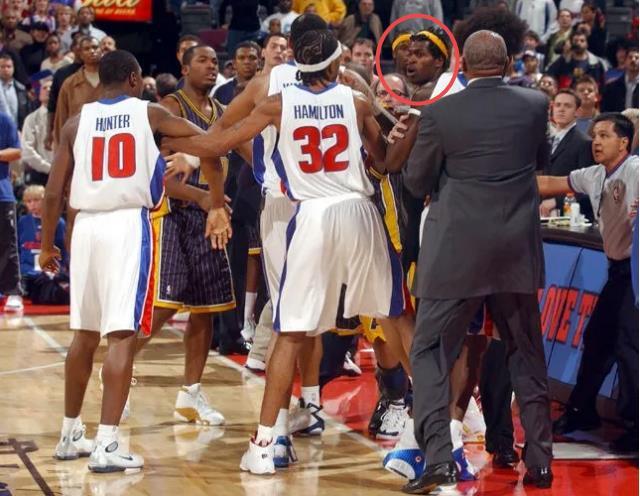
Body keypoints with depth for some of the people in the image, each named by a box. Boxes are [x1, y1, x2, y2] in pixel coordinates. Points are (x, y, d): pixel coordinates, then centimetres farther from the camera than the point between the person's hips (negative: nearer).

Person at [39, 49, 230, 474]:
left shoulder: (77, 122, 11)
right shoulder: (149, 113, 6)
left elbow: (54, 191, 7)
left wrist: (47, 245, 17)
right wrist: (217, 203, 9)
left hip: (86, 225, 4)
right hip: (130, 224, -4)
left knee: (85, 334, 17)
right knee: (122, 336, -7)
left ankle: (71, 435, 27)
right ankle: (106, 445, -14)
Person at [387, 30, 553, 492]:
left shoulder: (440, 113, -9)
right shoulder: (535, 104, -2)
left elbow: (416, 183, 2)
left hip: (456, 251, -3)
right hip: (518, 251, 3)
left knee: (431, 353, 5)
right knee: (527, 355, 16)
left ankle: (438, 457, -9)